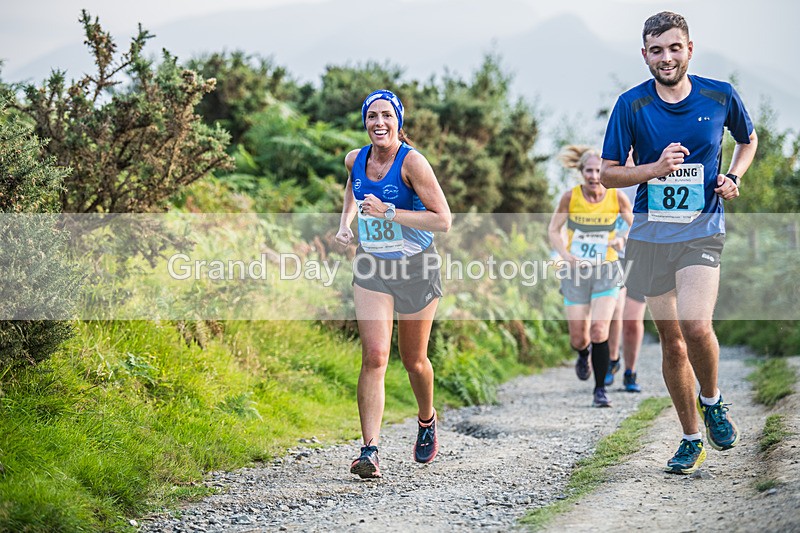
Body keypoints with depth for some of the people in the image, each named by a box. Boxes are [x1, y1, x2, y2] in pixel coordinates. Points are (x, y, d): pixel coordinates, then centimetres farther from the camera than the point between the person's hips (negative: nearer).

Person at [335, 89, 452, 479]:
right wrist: (345, 224, 6)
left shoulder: (411, 161, -18)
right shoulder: (355, 159, -2)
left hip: (417, 269, -3)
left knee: (413, 360, 12)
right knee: (374, 356, -14)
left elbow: (443, 220, -21)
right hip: (372, 269, 3)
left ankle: (427, 420, 43)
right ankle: (370, 451, -17)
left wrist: (388, 212, -26)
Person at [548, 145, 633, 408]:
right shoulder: (570, 197, -9)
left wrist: (623, 240, -14)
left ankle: (600, 390, -3)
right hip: (576, 271, 1)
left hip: (606, 271, -1)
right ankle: (583, 355, 41)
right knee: (578, 337, 3)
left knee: (599, 331, -15)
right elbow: (553, 230, 3)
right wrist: (567, 256, -12)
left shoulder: (617, 198, -8)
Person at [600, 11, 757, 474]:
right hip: (650, 235, 2)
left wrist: (733, 177, 1)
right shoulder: (631, 105, -3)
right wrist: (656, 168, -16)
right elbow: (608, 174, 1)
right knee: (672, 341, 6)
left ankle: (712, 400, 8)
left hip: (702, 231, -2)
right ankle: (692, 440, 19)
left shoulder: (721, 97, -1)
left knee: (696, 326, -22)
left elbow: (749, 140, 19)